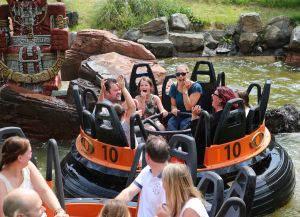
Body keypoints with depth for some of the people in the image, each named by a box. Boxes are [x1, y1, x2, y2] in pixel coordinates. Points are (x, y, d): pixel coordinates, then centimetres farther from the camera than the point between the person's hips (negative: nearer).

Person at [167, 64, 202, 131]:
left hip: (192, 116, -4)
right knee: (170, 123, -27)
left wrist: (185, 90, -20)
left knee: (184, 124, -34)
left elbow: (188, 108, -17)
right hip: (179, 116, 4)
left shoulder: (196, 87, -12)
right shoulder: (174, 87, 3)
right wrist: (174, 109, -13)